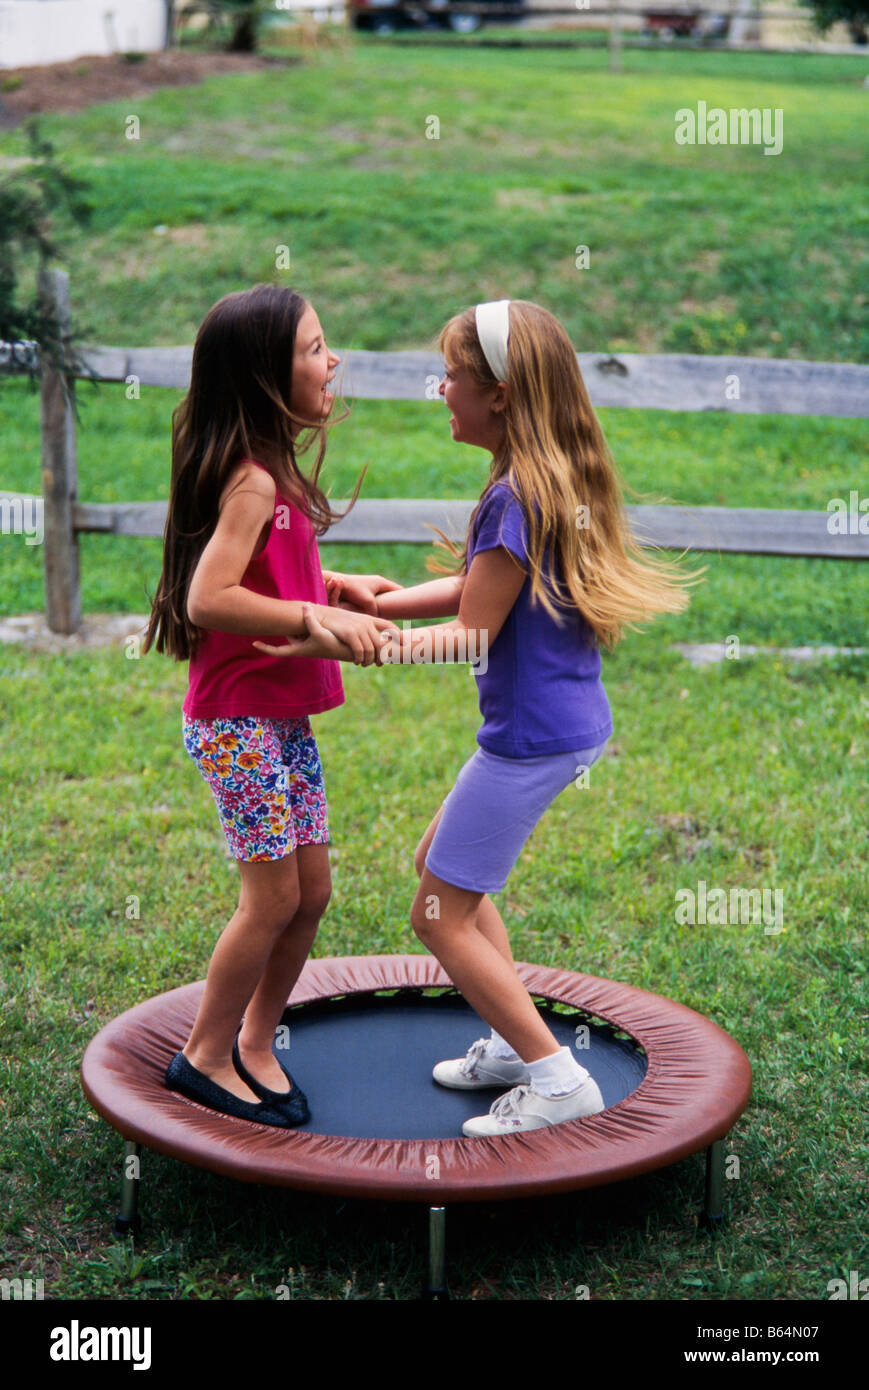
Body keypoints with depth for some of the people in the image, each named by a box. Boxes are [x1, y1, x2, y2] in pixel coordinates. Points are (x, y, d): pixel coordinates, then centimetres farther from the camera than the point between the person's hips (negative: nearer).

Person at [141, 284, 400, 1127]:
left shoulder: (269, 472, 10)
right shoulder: (251, 482, -19)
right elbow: (208, 598, -28)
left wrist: (340, 586, 8)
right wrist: (322, 621, -27)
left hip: (283, 717, 9)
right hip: (240, 718, -9)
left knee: (312, 892, 12)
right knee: (274, 897, -2)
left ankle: (256, 1042, 28)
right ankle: (206, 1059, 15)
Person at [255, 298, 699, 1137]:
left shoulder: (515, 500, -23)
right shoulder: (558, 482, 6)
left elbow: (470, 637, -18)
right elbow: (471, 589, 13)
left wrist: (347, 649, -14)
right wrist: (372, 604, 12)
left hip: (533, 737, -10)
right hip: (567, 722, 10)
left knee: (440, 915, 1)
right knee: (440, 857, 25)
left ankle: (559, 1080, 9)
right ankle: (514, 1044, 30)